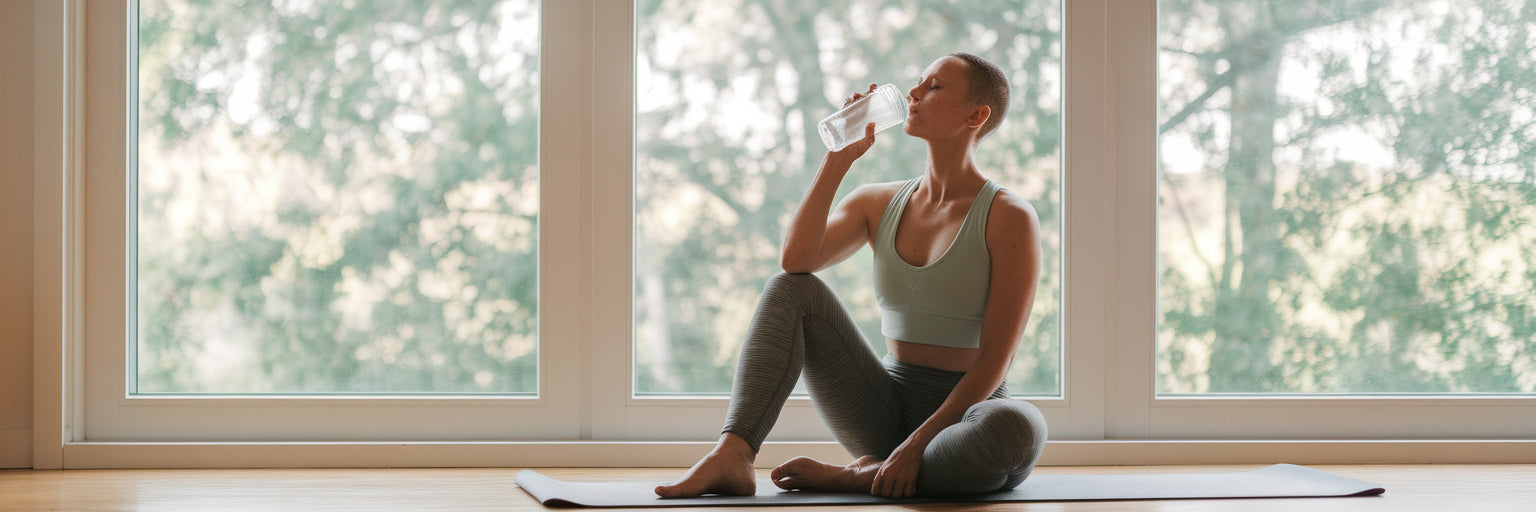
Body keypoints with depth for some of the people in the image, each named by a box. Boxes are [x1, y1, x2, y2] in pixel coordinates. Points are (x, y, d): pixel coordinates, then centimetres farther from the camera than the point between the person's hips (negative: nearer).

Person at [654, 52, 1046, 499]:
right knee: (789, 290, -12)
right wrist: (840, 157, -11)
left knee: (1019, 429, -40)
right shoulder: (877, 204, 9)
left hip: (965, 414, -4)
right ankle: (731, 456, -29)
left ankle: (861, 477, -19)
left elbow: (995, 359, -14)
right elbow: (796, 260, -9)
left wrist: (918, 445, -23)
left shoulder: (1010, 218, -8)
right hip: (887, 411, 4)